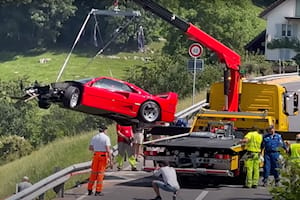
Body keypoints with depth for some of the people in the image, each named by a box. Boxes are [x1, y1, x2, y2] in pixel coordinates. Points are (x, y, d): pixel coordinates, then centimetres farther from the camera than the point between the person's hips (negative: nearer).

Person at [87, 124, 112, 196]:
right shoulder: (106, 138, -9)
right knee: (100, 173, 1)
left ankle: (89, 190, 16)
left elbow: (90, 148, 15)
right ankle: (98, 191, 1)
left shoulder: (94, 137, 6)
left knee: (94, 172, 13)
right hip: (104, 155, -4)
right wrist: (110, 160, -13)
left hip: (96, 155, 4)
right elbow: (108, 150, -15)